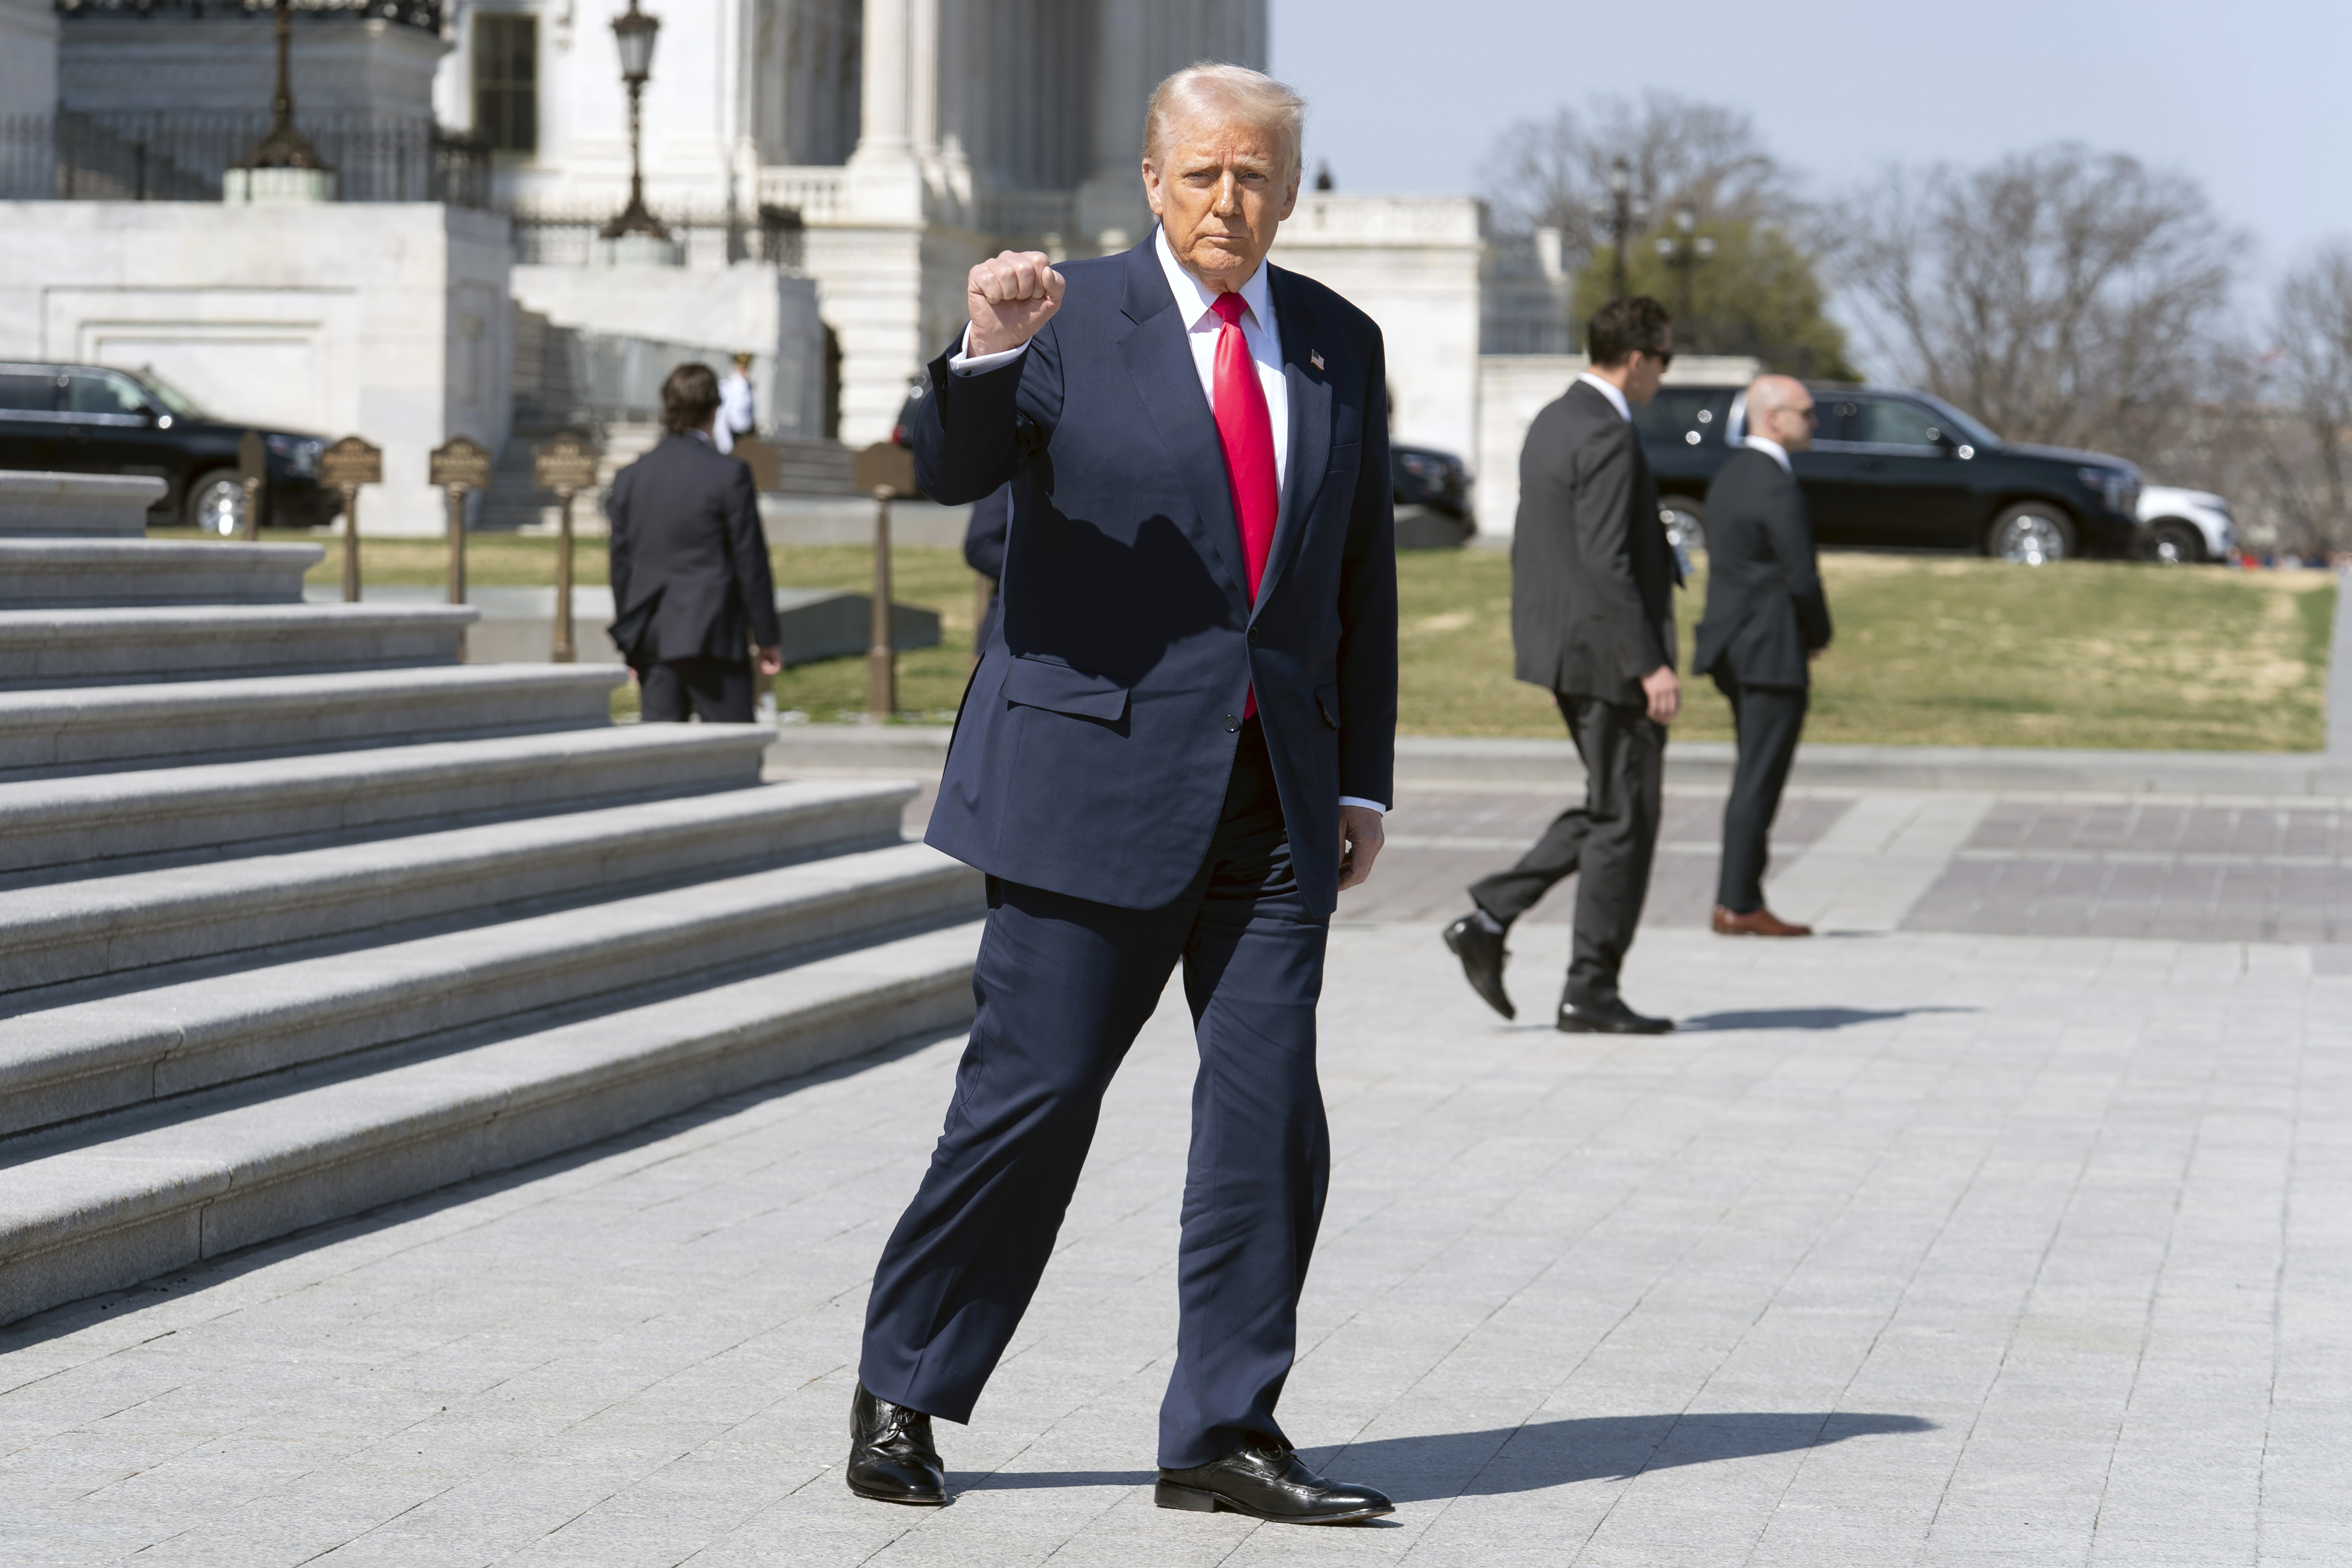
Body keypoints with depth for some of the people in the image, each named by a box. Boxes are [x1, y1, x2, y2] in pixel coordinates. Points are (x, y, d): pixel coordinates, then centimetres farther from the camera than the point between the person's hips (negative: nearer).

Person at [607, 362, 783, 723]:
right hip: (712, 638, -5)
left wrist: (630, 646, 19)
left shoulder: (629, 478, 7)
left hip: (651, 641, 5)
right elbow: (751, 561, -6)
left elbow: (621, 567, 12)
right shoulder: (729, 474, -8)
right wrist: (768, 638, 2)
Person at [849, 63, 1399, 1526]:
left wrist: (1364, 781, 12)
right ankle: (904, 1392, 14)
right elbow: (953, 471, -15)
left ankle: (1225, 1433, 8)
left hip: (1276, 796, 4)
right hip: (1099, 775, -4)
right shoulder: (1071, 320, -1)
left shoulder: (1340, 345, 11)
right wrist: (988, 347, -35)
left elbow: (1363, 574, 15)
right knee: (1032, 1095, -2)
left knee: (1270, 1113, -1)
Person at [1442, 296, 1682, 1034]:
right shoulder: (1607, 436, -18)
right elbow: (1605, 562, -23)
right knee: (1623, 819, 0)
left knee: (1608, 809, 18)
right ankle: (1591, 992, 5)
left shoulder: (1551, 424, 13)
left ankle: (1490, 917, 9)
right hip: (1608, 652, -10)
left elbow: (1529, 547, 18)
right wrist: (1649, 665, -22)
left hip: (1561, 644, 10)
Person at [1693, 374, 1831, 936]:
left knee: (1755, 780, 14)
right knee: (1758, 783, -4)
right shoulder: (1778, 489, -17)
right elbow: (1802, 579, -18)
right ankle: (1738, 905, -1)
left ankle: (1741, 902, 15)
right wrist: (1820, 636, 0)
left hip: (1734, 648, 9)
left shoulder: (1729, 476, 13)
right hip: (1773, 653, -9)